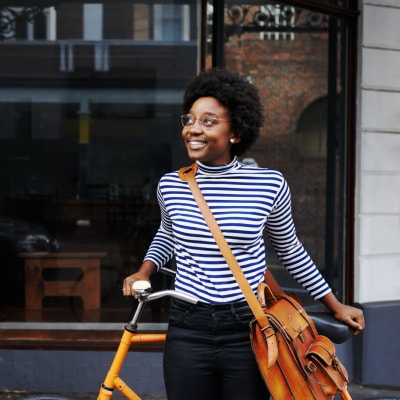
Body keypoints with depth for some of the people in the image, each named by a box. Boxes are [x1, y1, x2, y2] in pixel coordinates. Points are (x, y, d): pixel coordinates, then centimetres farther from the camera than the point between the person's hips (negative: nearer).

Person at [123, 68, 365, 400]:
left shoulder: (270, 184, -7)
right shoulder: (170, 186, -1)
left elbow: (290, 250, 9)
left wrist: (335, 305, 15)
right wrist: (144, 271, 4)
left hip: (248, 333, -1)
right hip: (188, 333, 2)